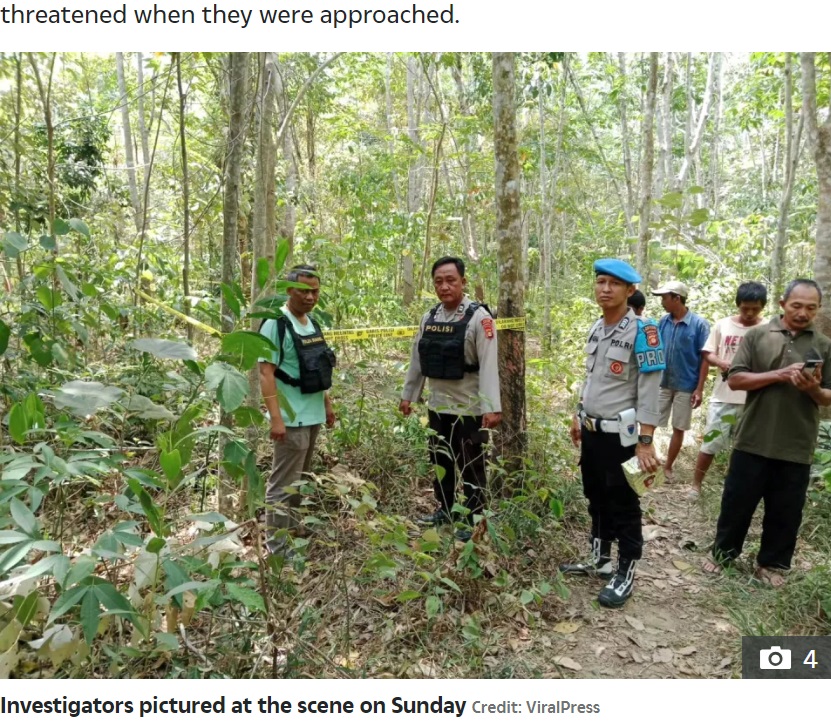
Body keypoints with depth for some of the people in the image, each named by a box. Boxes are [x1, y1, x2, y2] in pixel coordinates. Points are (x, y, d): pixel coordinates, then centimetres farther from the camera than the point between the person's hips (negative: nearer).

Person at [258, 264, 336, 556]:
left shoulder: (312, 323, 11)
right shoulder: (275, 323, -14)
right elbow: (266, 372, -18)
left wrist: (327, 405, 19)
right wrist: (276, 419, -23)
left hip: (313, 416, 9)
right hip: (291, 419, -8)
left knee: (301, 479, 19)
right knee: (283, 484, -1)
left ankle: (291, 527, 34)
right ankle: (276, 547, 8)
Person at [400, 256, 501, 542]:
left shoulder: (479, 317, -14)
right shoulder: (429, 317, 6)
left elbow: (488, 365, -20)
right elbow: (417, 360, 13)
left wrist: (491, 407, -26)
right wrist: (408, 395, 15)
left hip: (469, 408, -6)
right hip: (438, 406, 7)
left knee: (471, 467, 5)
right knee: (440, 462, 20)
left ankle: (472, 522, 21)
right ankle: (445, 510, 38)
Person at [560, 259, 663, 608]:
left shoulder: (642, 331, -17)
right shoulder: (596, 328, 7)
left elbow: (649, 389, -18)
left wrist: (645, 441, -21)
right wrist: (579, 417, 19)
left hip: (620, 435, -7)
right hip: (592, 430, 7)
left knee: (623, 506, 6)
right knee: (596, 499, 19)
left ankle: (625, 574, 21)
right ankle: (599, 559, 35)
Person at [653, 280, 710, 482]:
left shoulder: (699, 324, -11)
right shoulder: (663, 322, 0)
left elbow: (705, 358, -8)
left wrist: (699, 389, -11)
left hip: (685, 386, -3)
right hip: (661, 383, 3)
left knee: (679, 428, 9)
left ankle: (668, 467, 24)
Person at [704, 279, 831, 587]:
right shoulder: (756, 335, -1)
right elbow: (735, 379, -6)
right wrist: (778, 375, -19)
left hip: (796, 446, 1)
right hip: (753, 441, -1)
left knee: (785, 511, 12)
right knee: (737, 502, 10)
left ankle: (772, 563, 29)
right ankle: (724, 553, 28)